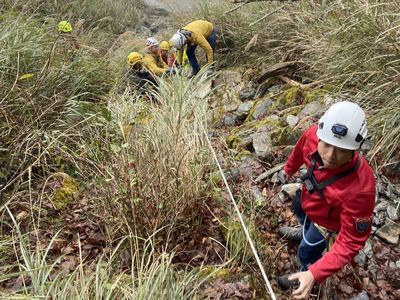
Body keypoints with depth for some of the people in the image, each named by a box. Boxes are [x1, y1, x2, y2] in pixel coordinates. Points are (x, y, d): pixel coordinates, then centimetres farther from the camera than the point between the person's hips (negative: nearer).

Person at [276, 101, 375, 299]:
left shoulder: (359, 189, -49)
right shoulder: (313, 134, -36)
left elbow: (351, 241, -36)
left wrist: (314, 274, -43)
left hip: (325, 220, -5)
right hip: (308, 196, 6)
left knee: (306, 253, 20)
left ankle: (307, 274, 58)